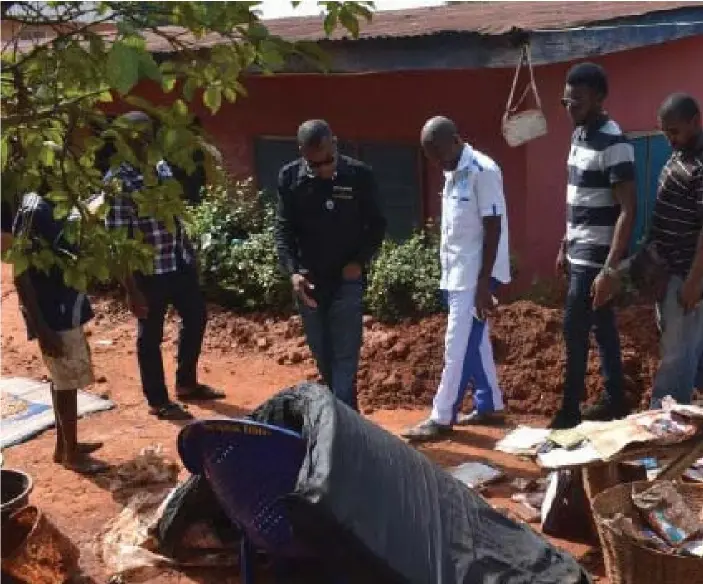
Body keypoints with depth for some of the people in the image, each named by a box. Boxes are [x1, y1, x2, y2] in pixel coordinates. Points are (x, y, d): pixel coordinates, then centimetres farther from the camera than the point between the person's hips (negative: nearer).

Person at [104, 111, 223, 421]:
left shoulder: (162, 167, 5)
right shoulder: (117, 180, -16)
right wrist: (131, 289, -18)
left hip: (181, 262, 8)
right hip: (148, 271, -8)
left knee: (196, 317, 21)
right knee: (151, 336, 9)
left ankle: (186, 383, 42)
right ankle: (158, 401, 27)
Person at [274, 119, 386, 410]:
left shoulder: (359, 175, -7)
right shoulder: (290, 177, -3)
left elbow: (376, 225, 1)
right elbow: (283, 229, -3)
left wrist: (360, 261, -12)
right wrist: (293, 271, -16)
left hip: (347, 280, -3)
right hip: (308, 280, 3)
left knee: (345, 356, -6)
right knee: (322, 356, 13)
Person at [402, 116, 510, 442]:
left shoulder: (483, 171, -16)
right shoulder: (452, 174, 11)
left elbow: (493, 229, -18)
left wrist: (483, 283, -20)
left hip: (475, 274, -9)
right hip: (456, 273, 9)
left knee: (458, 346, -5)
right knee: (475, 342, 14)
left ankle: (442, 418, 0)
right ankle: (489, 405, 24)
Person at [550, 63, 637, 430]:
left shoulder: (614, 144, -19)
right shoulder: (579, 136, 9)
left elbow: (627, 211, -22)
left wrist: (610, 269, -26)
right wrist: (565, 247, 20)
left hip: (596, 255, -9)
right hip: (580, 252, 9)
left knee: (575, 330, -4)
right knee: (602, 327, 15)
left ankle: (570, 411, 6)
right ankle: (614, 400, 25)